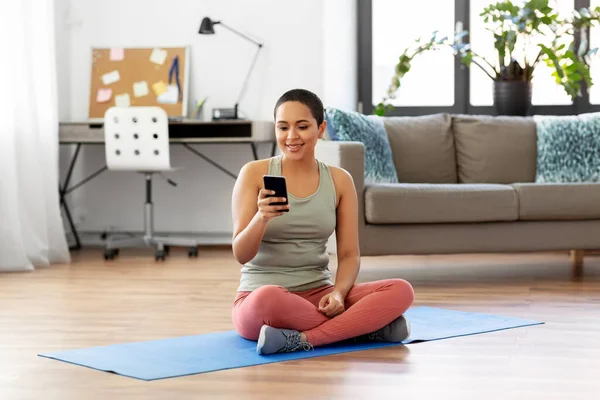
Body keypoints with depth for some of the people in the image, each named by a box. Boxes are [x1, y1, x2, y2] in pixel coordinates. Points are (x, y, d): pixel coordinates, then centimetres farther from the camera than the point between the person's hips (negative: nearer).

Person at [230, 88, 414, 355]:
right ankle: (366, 328, -21)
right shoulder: (254, 173, -5)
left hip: (319, 294, 3)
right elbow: (241, 255, -9)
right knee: (268, 299, -40)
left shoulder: (340, 180, 4)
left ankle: (302, 339, -26)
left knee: (401, 291, -20)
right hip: (259, 296, -3)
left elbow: (349, 255, 4)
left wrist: (338, 293, -17)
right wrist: (262, 217, -29)